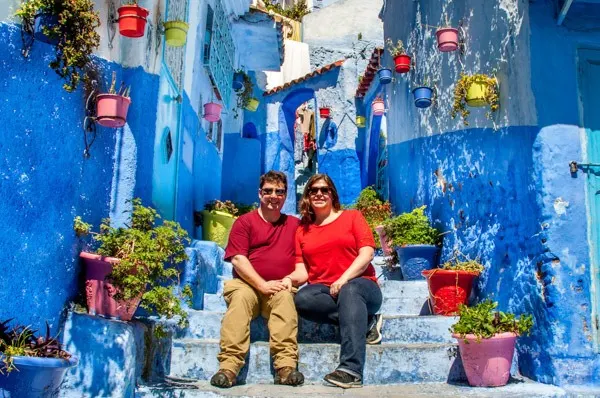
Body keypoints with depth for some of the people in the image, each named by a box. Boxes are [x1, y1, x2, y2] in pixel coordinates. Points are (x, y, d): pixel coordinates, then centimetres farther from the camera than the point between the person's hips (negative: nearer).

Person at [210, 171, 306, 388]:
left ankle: (286, 367, -42)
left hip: (280, 288, 1)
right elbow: (238, 259, -3)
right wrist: (262, 284, -15)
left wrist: (293, 277, -10)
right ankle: (229, 367, -42)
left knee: (284, 297, -33)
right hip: (247, 284, -1)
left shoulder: (295, 224, 17)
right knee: (240, 297, -34)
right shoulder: (245, 222, 9)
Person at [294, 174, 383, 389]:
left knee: (350, 291, -39)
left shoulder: (352, 216, 9)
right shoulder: (302, 230, 16)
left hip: (359, 285, -2)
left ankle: (351, 370, -49)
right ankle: (364, 320, -20)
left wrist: (344, 279, -18)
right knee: (302, 299, -31)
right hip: (323, 290, 3)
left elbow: (367, 253, -4)